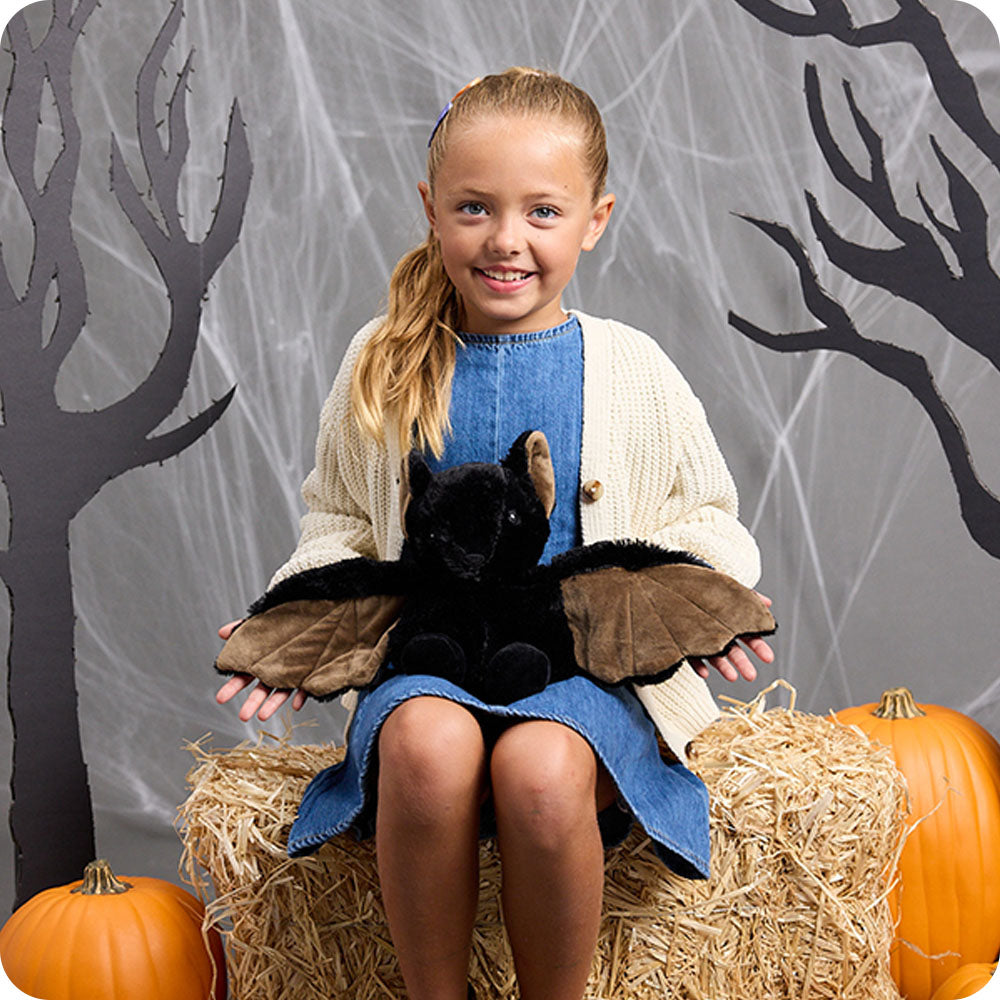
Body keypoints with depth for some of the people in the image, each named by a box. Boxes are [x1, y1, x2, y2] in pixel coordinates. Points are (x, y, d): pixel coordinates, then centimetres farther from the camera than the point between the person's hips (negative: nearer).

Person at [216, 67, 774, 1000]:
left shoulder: (633, 372, 3)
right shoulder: (382, 364, 7)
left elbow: (701, 516, 13)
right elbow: (339, 520, 17)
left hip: (588, 665, -1)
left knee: (540, 767, -35)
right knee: (429, 744, -35)